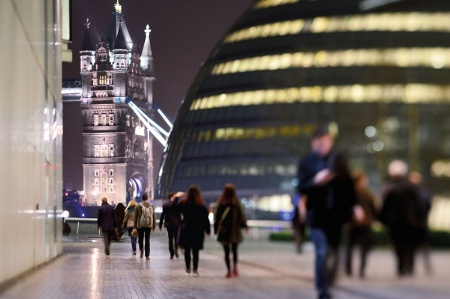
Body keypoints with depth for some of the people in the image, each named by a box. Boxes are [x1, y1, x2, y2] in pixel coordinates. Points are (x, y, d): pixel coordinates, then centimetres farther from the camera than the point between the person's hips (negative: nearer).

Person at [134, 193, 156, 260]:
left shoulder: (138, 206, -3)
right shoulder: (151, 206, 2)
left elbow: (136, 216, 0)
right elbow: (154, 216, 5)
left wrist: (135, 226, 7)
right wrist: (154, 226, 12)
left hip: (140, 225, -1)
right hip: (149, 225, 1)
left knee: (140, 238, 14)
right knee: (147, 240, 4)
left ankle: (141, 249, -10)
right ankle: (147, 255, 0)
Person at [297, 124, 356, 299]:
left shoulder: (339, 161, 7)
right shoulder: (306, 163, -1)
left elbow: (349, 185, 12)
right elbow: (301, 188, -6)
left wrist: (354, 205, 7)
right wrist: (316, 181, -22)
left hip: (336, 214, 3)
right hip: (317, 216, -3)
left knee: (334, 253, 12)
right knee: (321, 253, -11)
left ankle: (328, 283, 29)